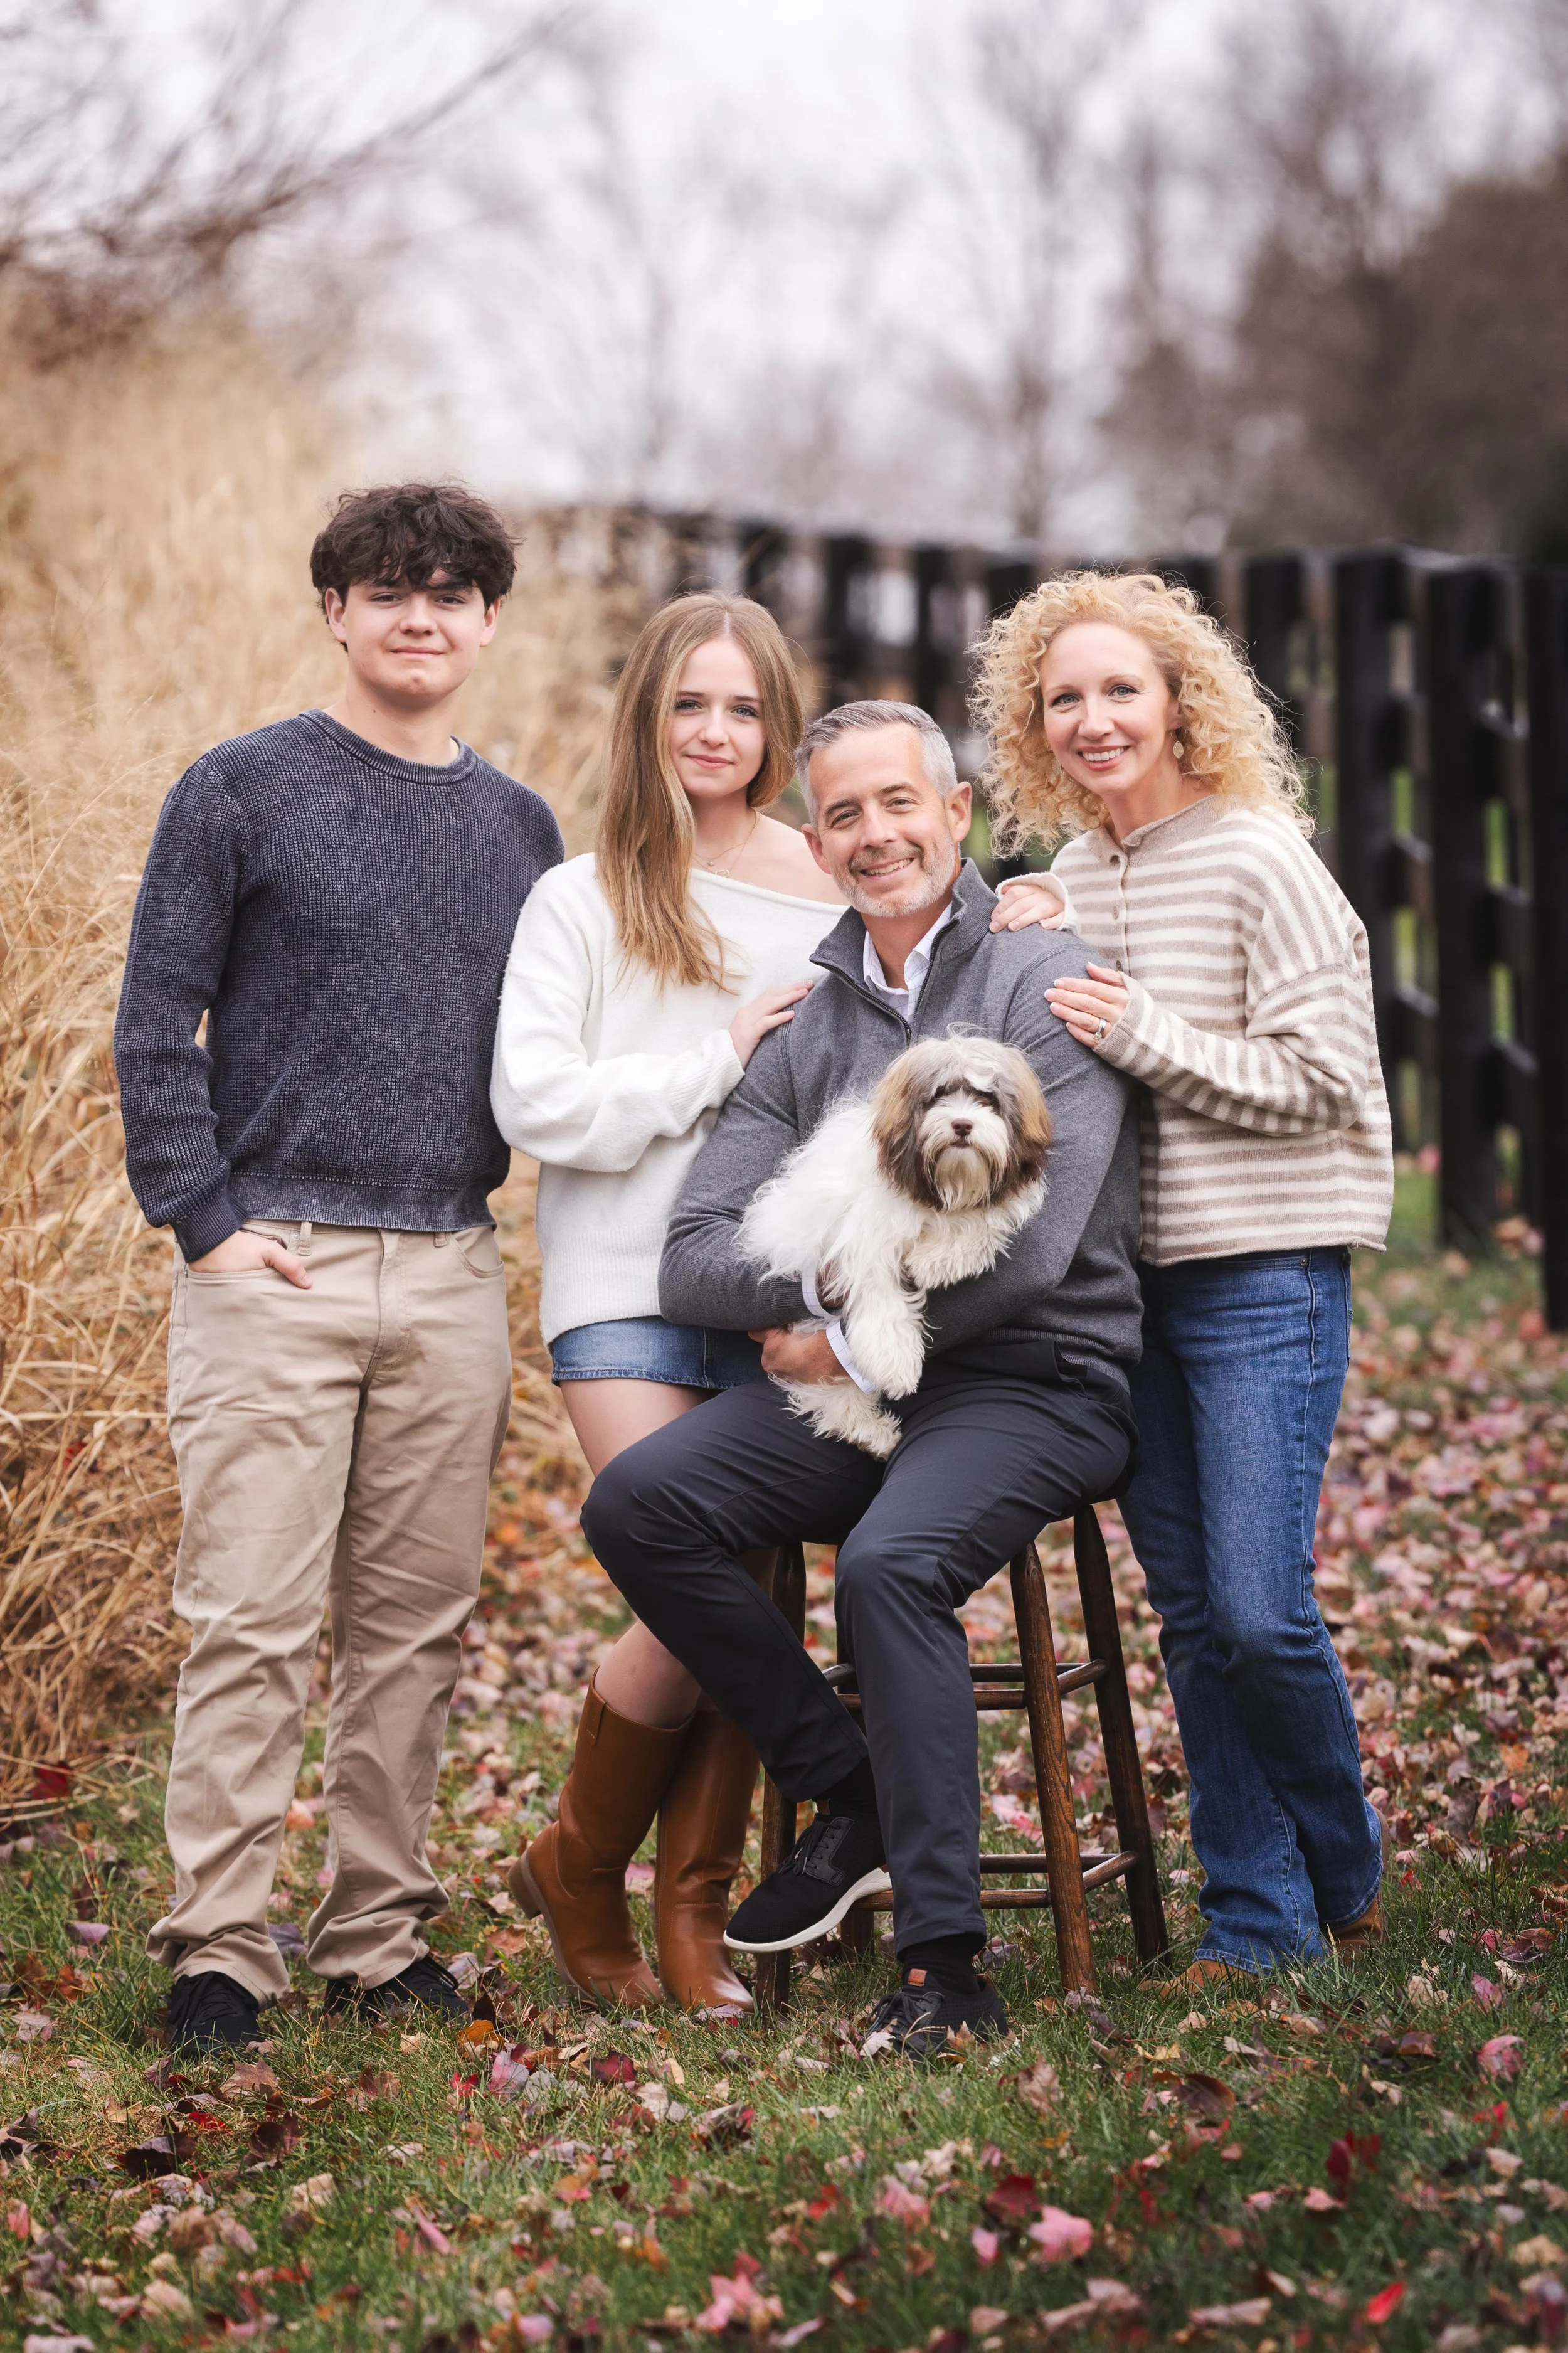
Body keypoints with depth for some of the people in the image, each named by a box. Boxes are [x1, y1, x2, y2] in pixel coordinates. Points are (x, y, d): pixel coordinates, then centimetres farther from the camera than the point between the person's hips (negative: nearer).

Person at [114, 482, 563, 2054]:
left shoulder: (519, 826, 14)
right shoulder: (243, 792, 0)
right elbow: (155, 1024, -2)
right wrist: (202, 1216, -9)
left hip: (451, 1275, 4)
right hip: (275, 1266, -4)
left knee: (417, 1624, 7)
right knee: (251, 1621, -6)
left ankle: (380, 1940, 15)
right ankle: (218, 1948, 0)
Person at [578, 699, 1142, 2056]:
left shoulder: (1045, 982, -4)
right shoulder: (804, 1023, 12)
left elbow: (1029, 1248, -16)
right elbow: (694, 1262, 4)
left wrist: (854, 1336, -9)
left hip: (1036, 1382, -6)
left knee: (891, 1562, -33)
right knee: (639, 1505, -17)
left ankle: (944, 1971, -26)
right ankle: (855, 1801, -4)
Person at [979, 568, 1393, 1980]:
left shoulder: (1258, 861, -9)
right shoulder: (1070, 878, 11)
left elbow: (1322, 1075, -13)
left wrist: (1143, 1039, -15)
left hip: (1265, 1269, -6)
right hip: (1124, 1278, 6)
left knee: (1260, 1611, -10)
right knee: (1192, 1615, 6)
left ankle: (1345, 1873, 15)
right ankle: (1258, 1920, 15)